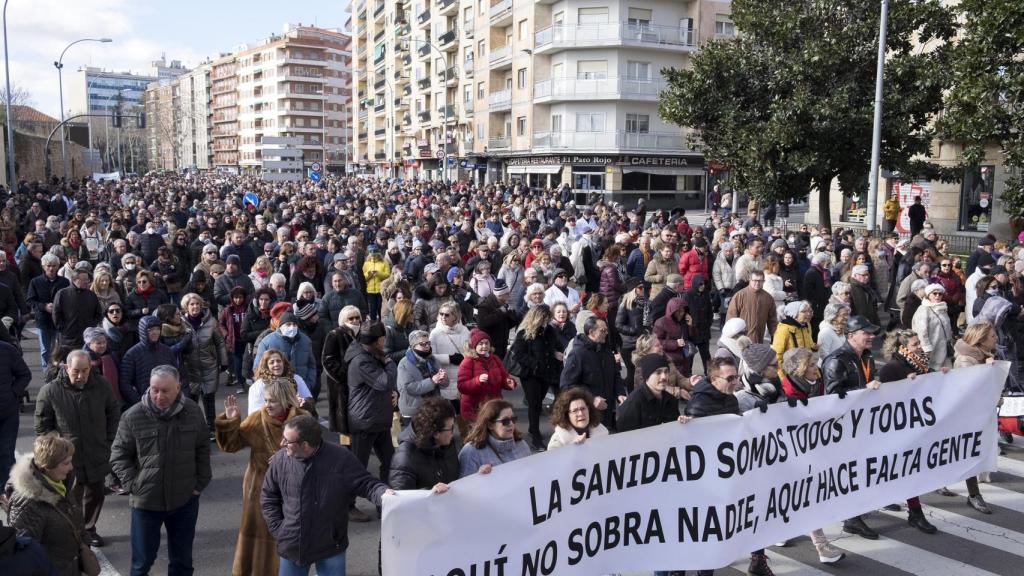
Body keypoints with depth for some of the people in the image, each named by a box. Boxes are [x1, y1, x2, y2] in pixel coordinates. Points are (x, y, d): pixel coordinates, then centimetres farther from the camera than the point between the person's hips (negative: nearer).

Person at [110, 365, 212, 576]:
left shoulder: (193, 412, -5)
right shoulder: (133, 416, -12)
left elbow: (203, 450, 6)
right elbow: (119, 455, -2)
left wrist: (200, 483, 1)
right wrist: (133, 485, -9)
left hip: (185, 501, 2)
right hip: (146, 501, -2)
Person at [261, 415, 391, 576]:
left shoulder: (341, 458, -16)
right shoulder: (280, 459, -7)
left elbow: (366, 484, -10)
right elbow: (267, 497, 7)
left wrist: (384, 493, -31)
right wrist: (278, 529, 0)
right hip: (291, 547, 3)